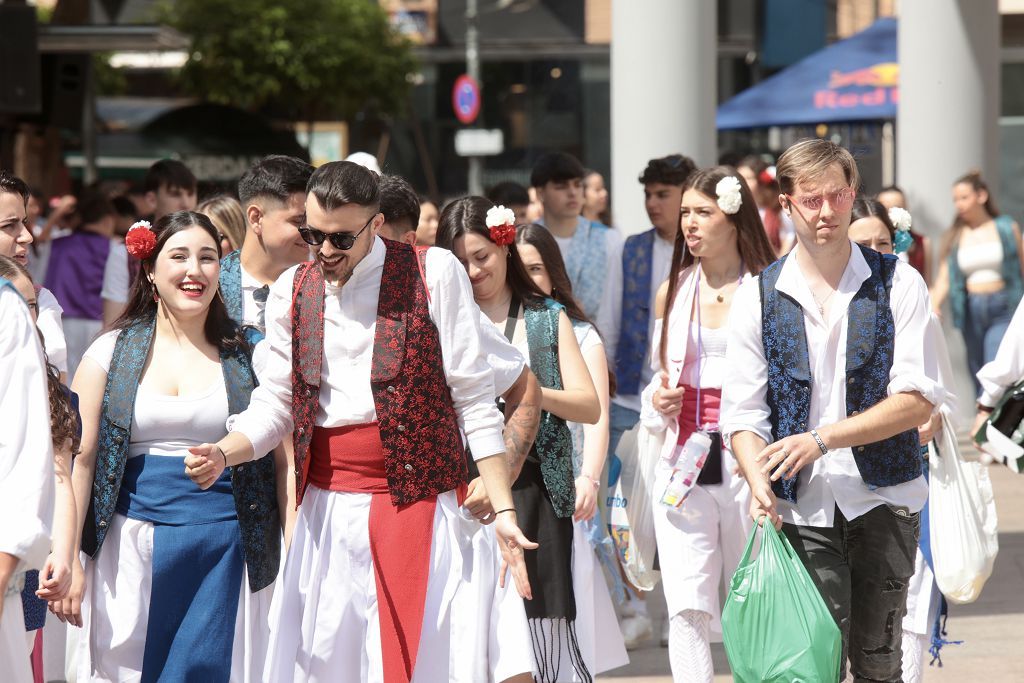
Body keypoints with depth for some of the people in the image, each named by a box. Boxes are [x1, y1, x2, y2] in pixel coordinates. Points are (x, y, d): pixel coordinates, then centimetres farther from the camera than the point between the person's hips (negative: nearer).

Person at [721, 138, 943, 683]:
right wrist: (759, 481, -20)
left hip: (884, 500, 0)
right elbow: (742, 414, 0)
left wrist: (822, 439, -14)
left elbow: (918, 401, -6)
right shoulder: (758, 297, 5)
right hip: (803, 508, 0)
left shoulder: (897, 285, 2)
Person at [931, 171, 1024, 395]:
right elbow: (944, 279, 1)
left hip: (1003, 309, -3)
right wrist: (934, 304, -18)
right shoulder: (953, 238, 8)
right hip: (971, 310, 3)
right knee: (978, 374, 7)